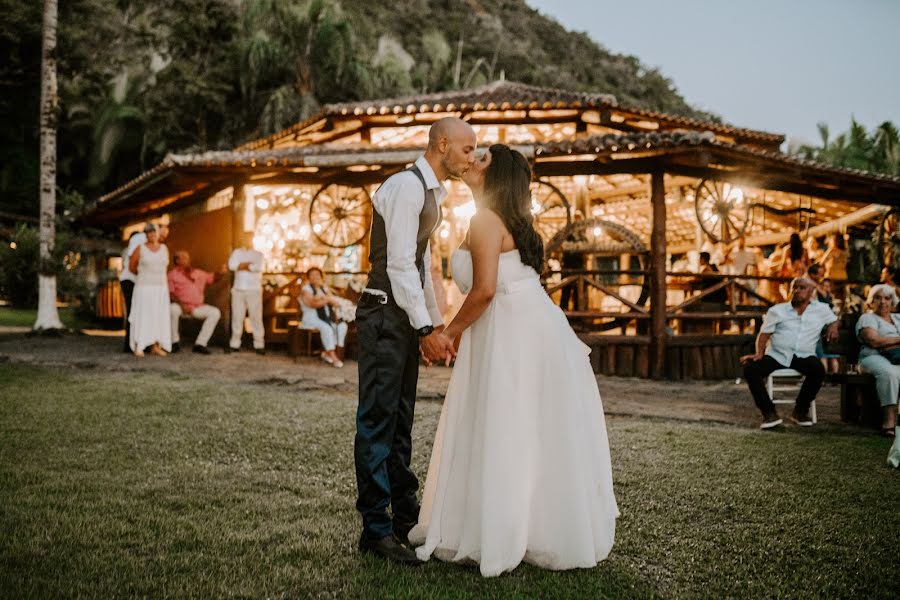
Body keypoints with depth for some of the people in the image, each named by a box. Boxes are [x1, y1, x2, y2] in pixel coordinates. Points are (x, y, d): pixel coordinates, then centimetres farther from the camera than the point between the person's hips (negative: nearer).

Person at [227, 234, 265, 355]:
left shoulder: (258, 254, 8)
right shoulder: (237, 252, 14)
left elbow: (258, 267, -14)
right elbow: (231, 265, -5)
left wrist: (242, 266, -5)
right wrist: (249, 265, -7)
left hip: (254, 290, -2)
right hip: (238, 290, 2)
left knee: (256, 317, -4)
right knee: (237, 317, 3)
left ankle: (259, 345, -1)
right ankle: (234, 344, 9)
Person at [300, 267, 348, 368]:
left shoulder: (325, 289, 20)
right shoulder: (306, 289, 2)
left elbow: (336, 304, 6)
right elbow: (313, 304, -16)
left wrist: (323, 298, -10)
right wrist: (327, 300, -9)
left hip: (327, 317, 6)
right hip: (311, 318, -6)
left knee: (342, 325, -19)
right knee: (326, 327, -35)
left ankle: (327, 353, -19)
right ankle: (333, 357, -35)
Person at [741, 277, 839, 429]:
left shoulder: (822, 309, 14)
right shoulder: (777, 310, 10)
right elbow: (764, 334, 5)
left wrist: (833, 326, 5)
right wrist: (759, 353, -12)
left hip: (803, 356, 0)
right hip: (776, 355, 0)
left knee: (818, 370, -33)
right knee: (750, 368, -27)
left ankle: (800, 411, -13)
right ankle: (769, 412, -19)